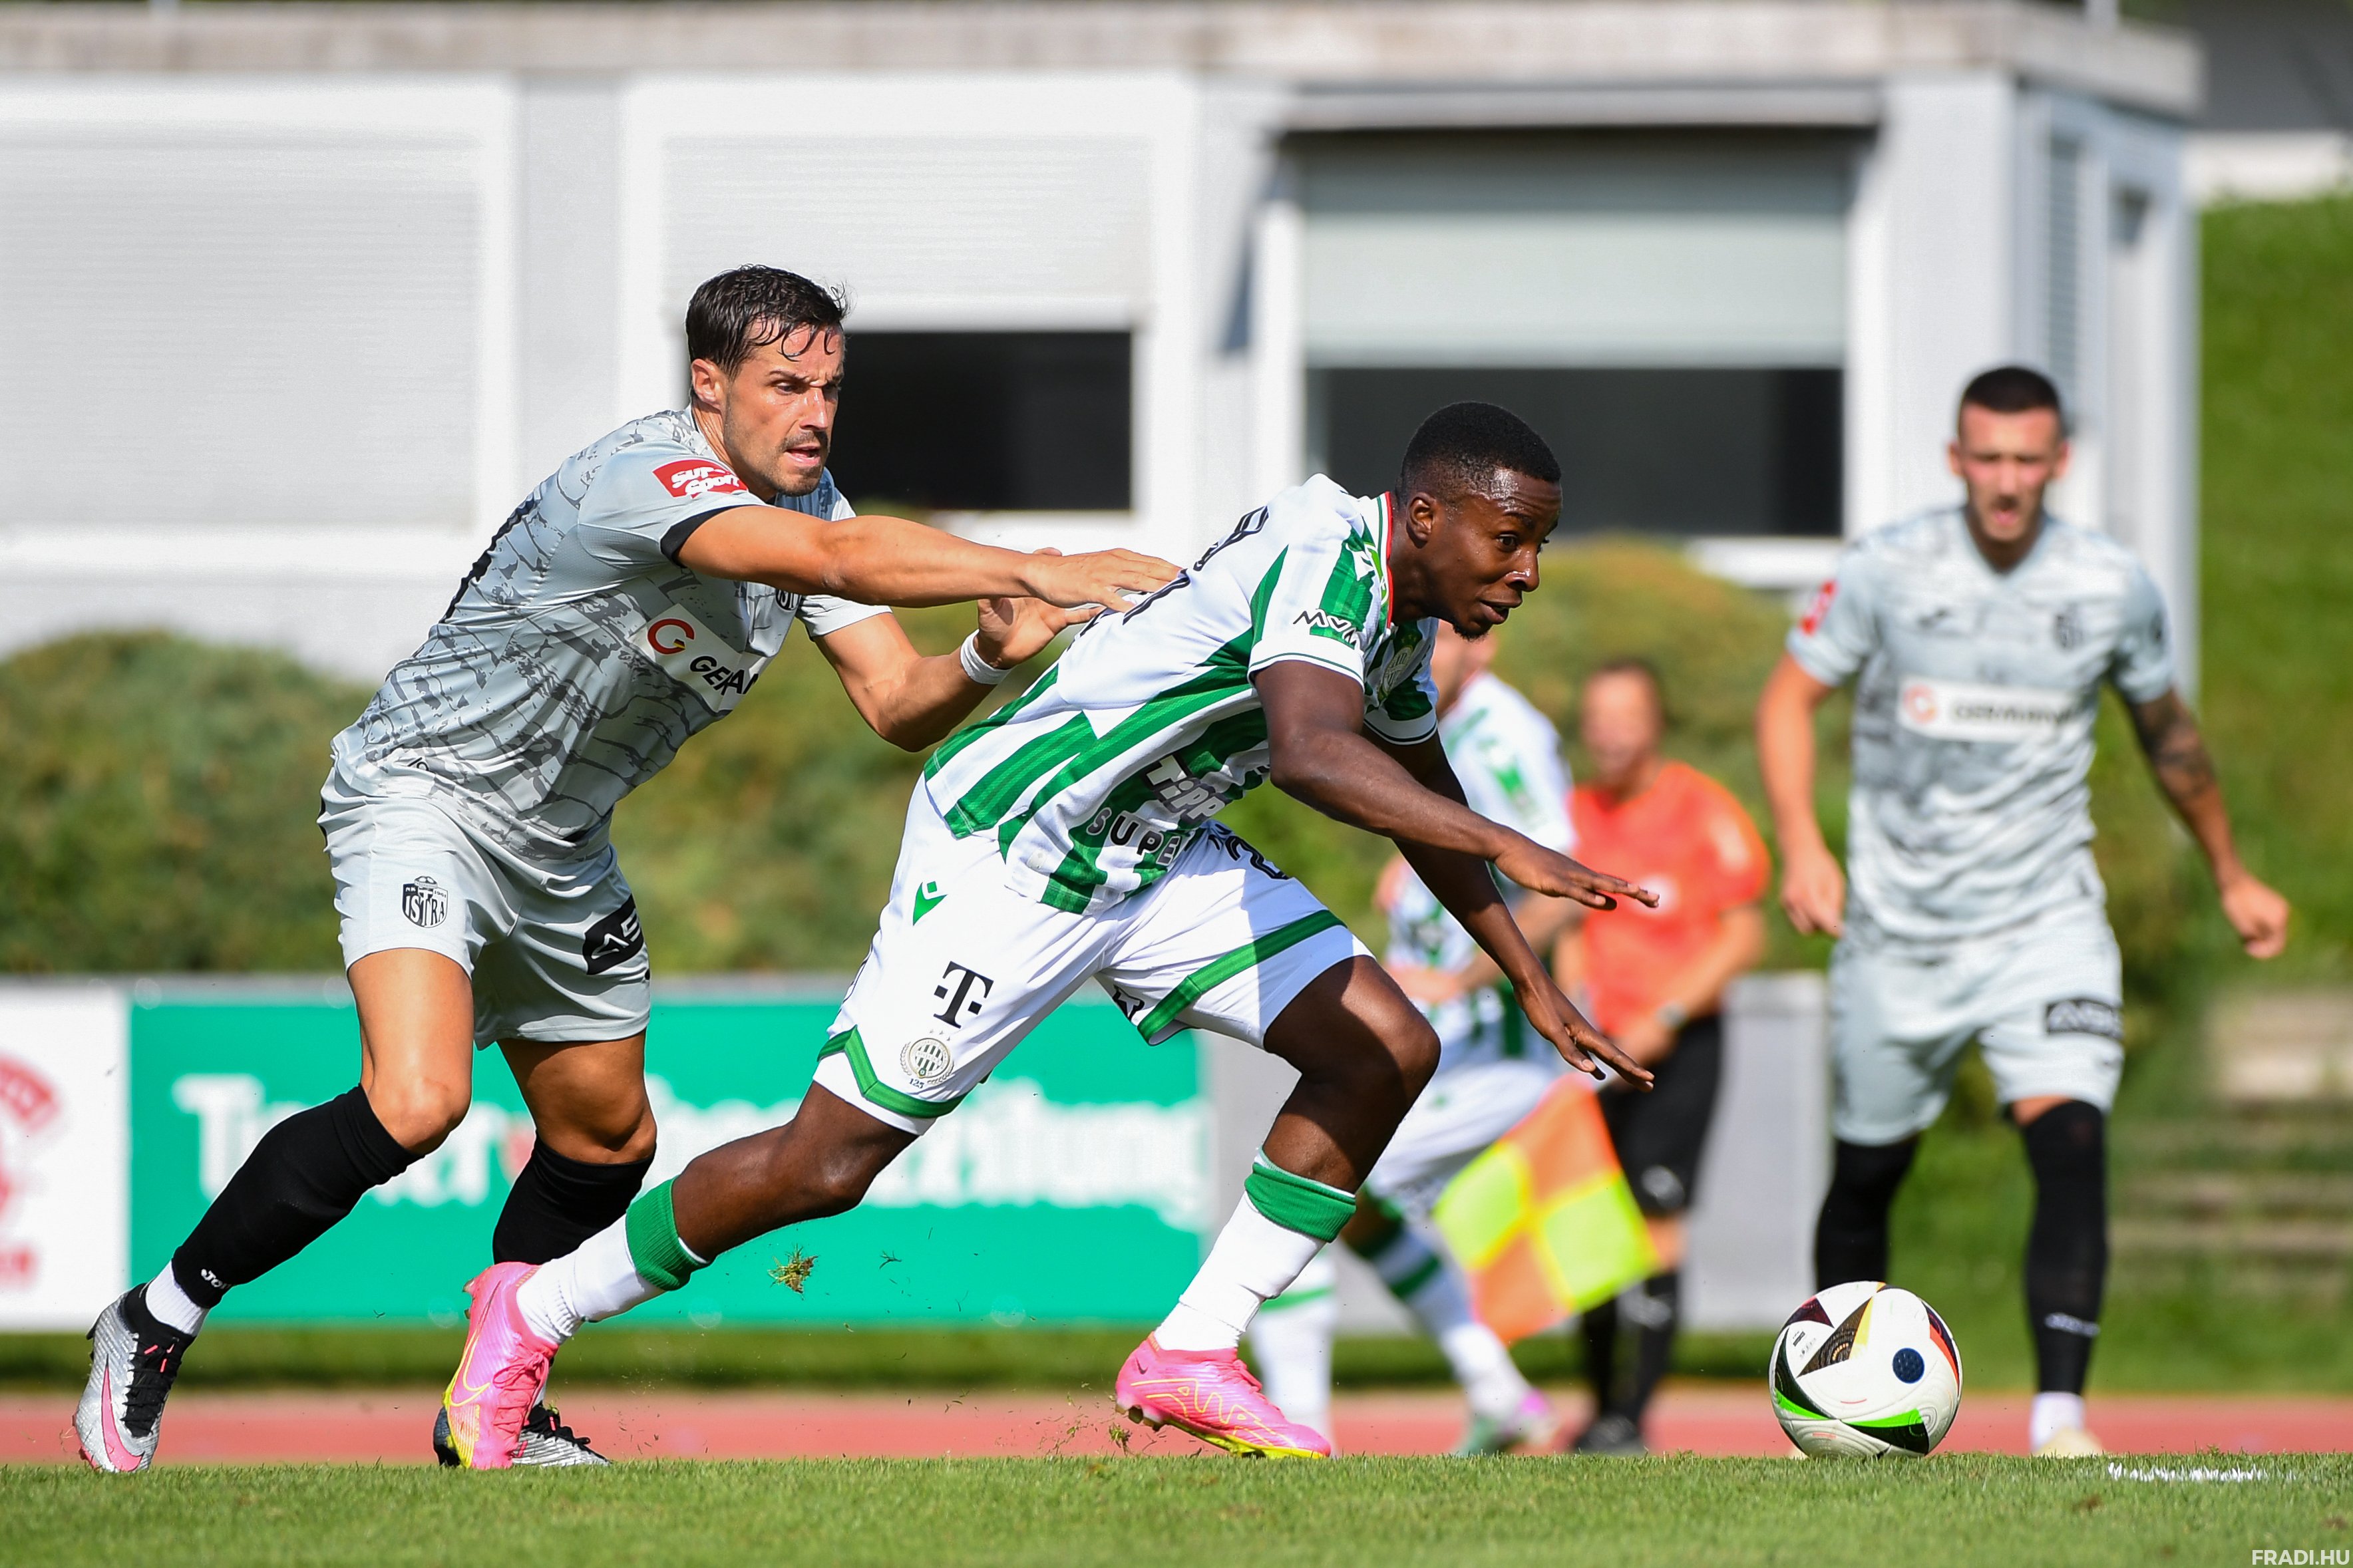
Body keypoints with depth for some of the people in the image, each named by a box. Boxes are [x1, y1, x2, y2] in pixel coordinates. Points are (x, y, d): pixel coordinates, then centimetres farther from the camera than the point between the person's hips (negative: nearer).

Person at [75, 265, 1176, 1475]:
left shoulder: (804, 505, 1)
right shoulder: (646, 476, -28)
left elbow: (895, 706, -3)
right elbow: (835, 559, -43)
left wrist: (987, 660, -24)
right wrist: (1035, 573, -47)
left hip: (560, 851, 9)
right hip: (424, 789, -9)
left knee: (607, 1141, 13)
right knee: (416, 1102, -27)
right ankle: (160, 1318, -13)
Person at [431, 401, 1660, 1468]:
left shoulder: (1405, 606, 4)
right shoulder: (1321, 554, -26)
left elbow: (1424, 807, 22)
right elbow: (1312, 753, -44)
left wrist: (1534, 984, 22)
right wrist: (1508, 849, -51)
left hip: (1153, 856, 9)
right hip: (1007, 842, -9)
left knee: (1386, 1049, -4)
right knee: (827, 1163, -7)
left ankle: (1192, 1357, 3)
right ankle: (530, 1317, 12)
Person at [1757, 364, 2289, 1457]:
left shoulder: (2112, 588, -2)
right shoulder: (1887, 570, -7)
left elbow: (2168, 734, 15)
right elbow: (1790, 698, 1)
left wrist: (2230, 875, 23)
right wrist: (1801, 844, -14)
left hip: (2044, 924, 0)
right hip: (1897, 921, 0)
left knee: (2072, 1142, -21)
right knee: (1866, 1172, 10)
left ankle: (2060, 1414, -25)